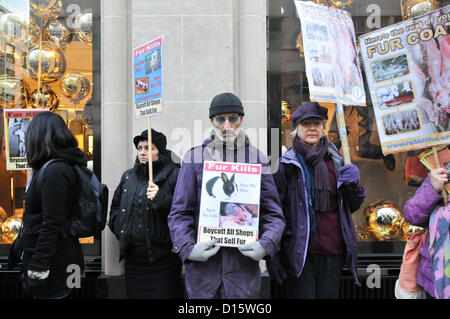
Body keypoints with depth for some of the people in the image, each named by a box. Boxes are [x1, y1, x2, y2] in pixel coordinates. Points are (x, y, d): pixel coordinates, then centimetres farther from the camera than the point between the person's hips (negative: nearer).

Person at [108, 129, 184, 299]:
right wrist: (120, 228, 13)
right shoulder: (128, 176, 13)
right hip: (132, 258, 5)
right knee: (135, 294, 13)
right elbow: (115, 206, 27)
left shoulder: (173, 174, -5)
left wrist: (161, 198, -25)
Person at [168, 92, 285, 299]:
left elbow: (274, 213, 6)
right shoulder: (195, 157, 3)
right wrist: (187, 247, -12)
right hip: (202, 267, 0)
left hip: (244, 265, 1)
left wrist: (266, 244, -11)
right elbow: (179, 212, 3)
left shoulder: (256, 159, 6)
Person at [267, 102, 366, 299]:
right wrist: (272, 256, -10)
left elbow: (352, 207, 17)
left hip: (333, 253, 5)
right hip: (298, 252, -4)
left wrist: (353, 185, -4)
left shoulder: (336, 161, 11)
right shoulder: (286, 164, -2)